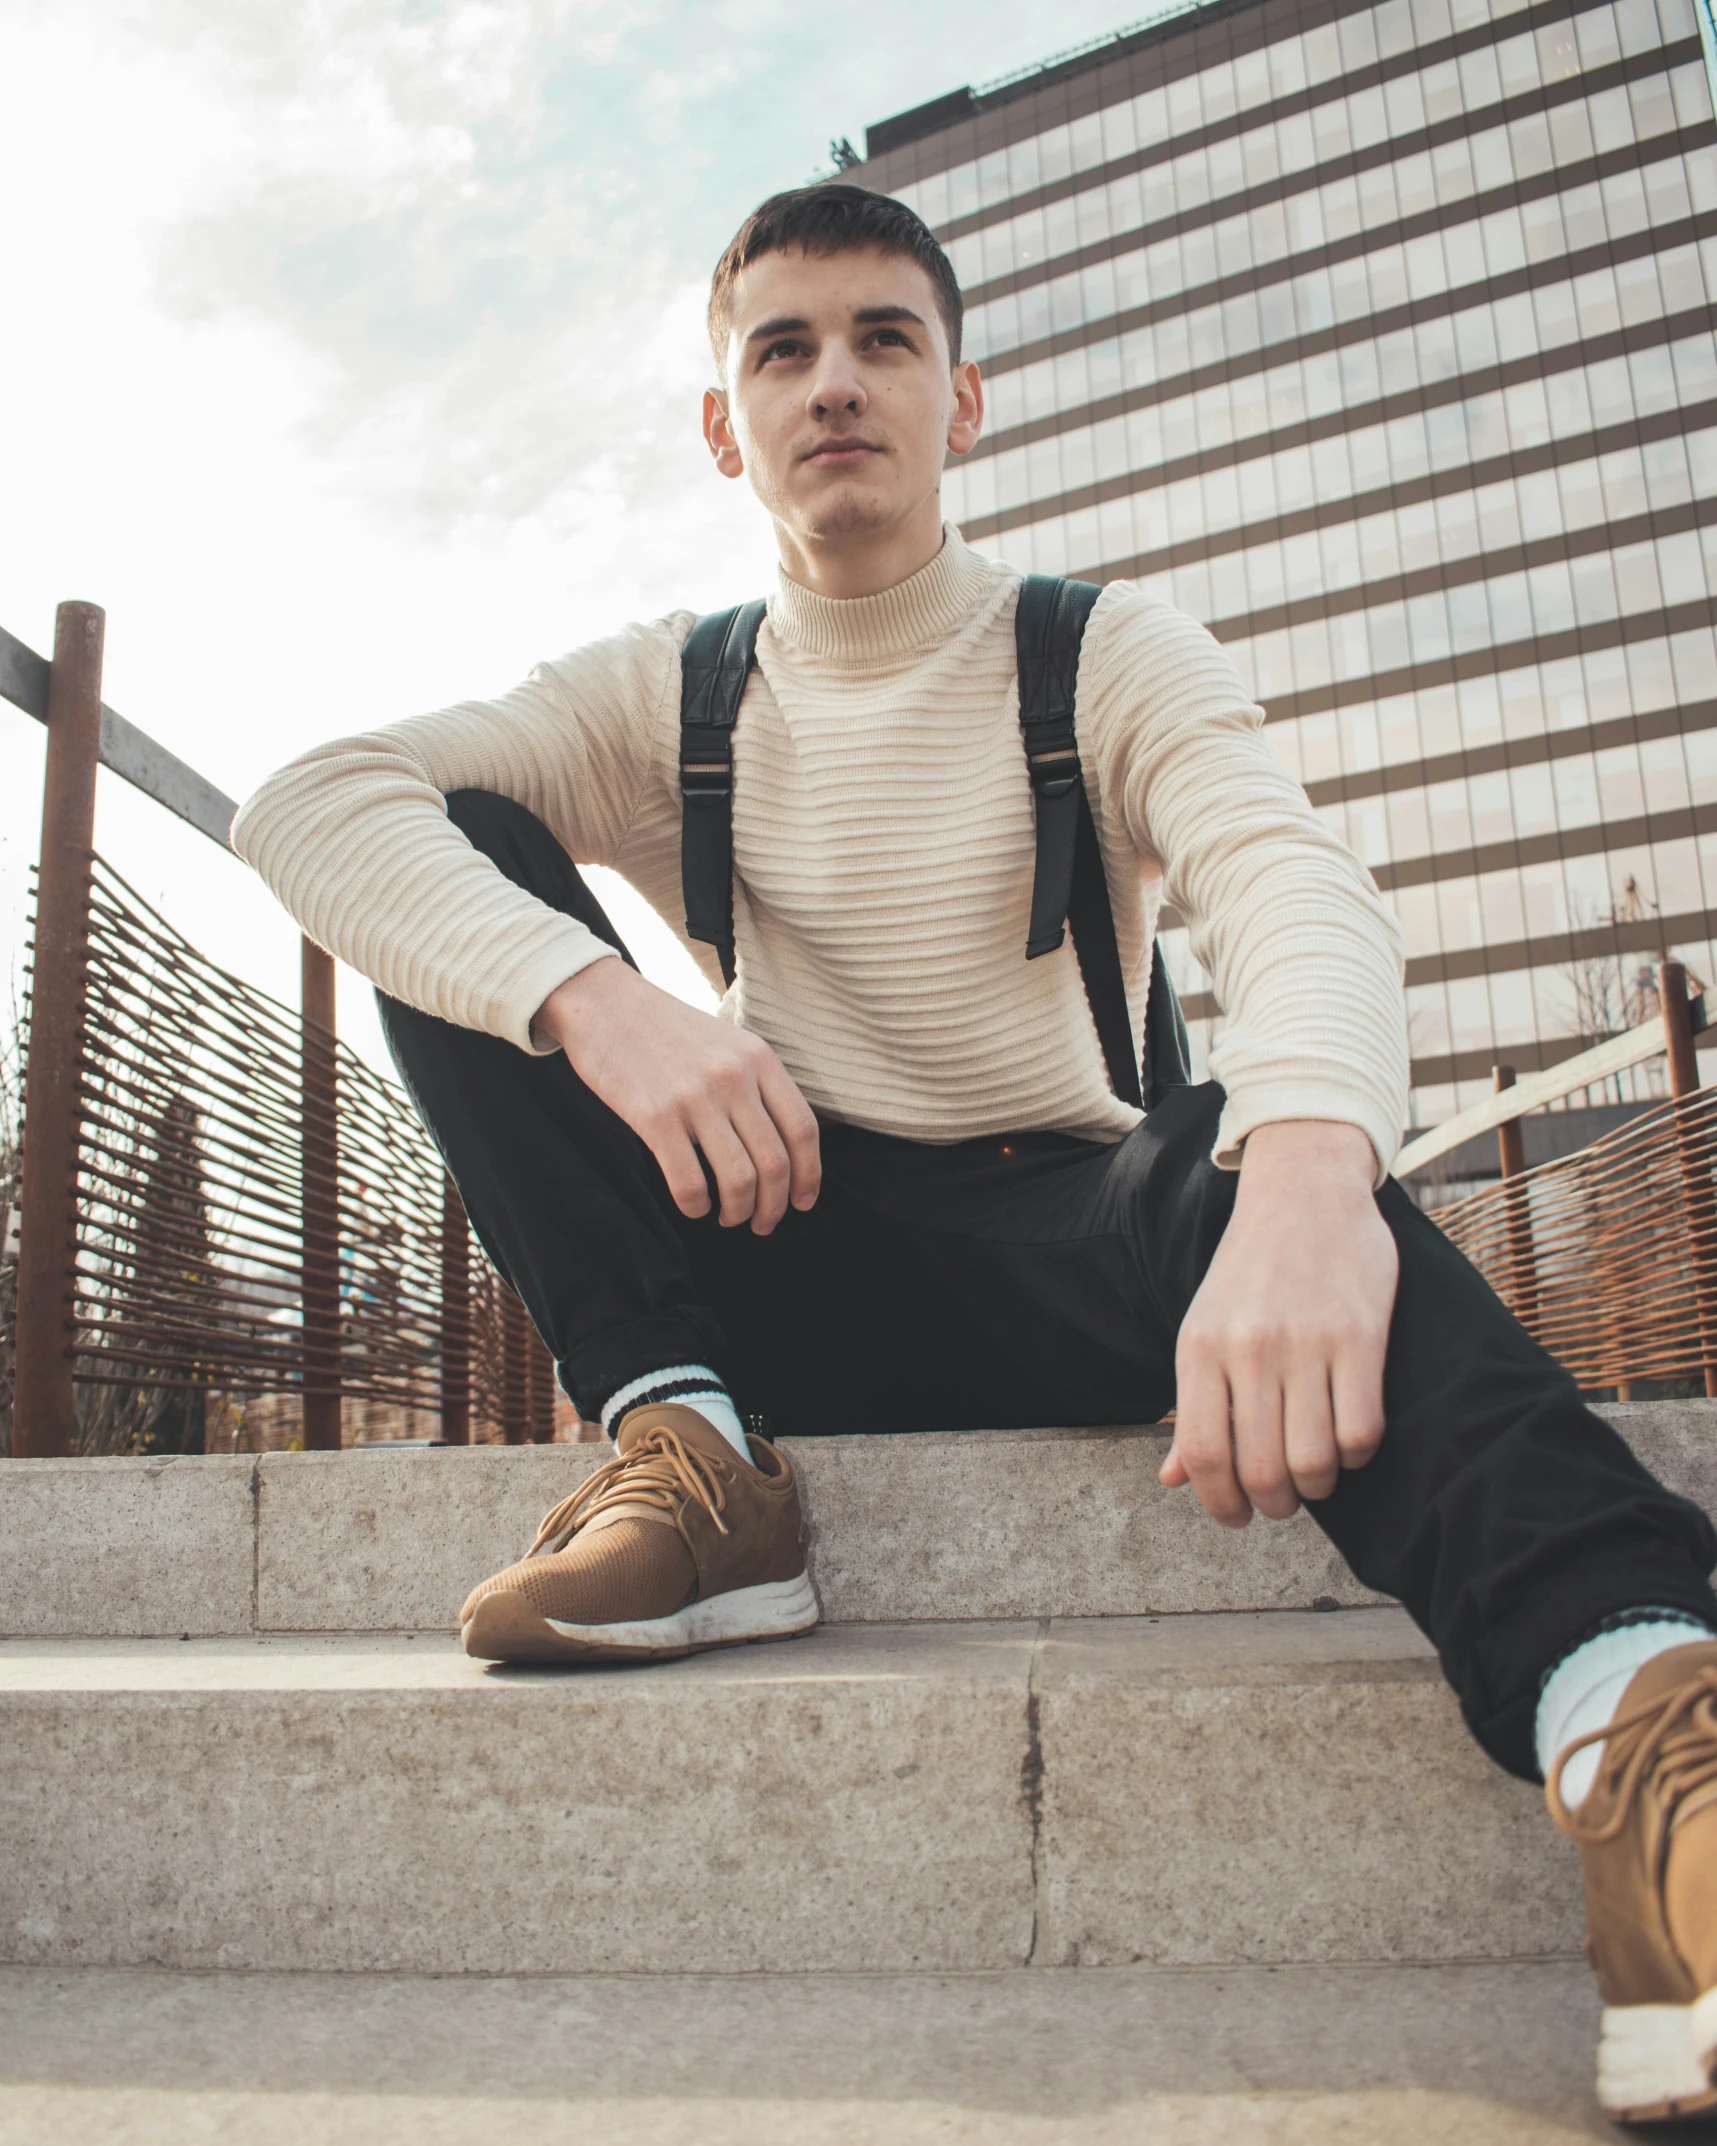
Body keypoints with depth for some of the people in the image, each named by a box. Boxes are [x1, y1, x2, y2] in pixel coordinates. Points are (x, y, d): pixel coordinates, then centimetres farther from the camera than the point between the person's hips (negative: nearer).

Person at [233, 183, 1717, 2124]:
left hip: (1070, 1262, -1)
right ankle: (690, 1455, -25)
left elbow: (1292, 887, -21)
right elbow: (305, 801, -8)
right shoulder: (668, 695, 6)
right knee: (457, 864, -11)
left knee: (1254, 1141, -34)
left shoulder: (1111, 657, 1)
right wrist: (595, 1001, -29)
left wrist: (1310, 1172, -45)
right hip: (790, 1250, 2)